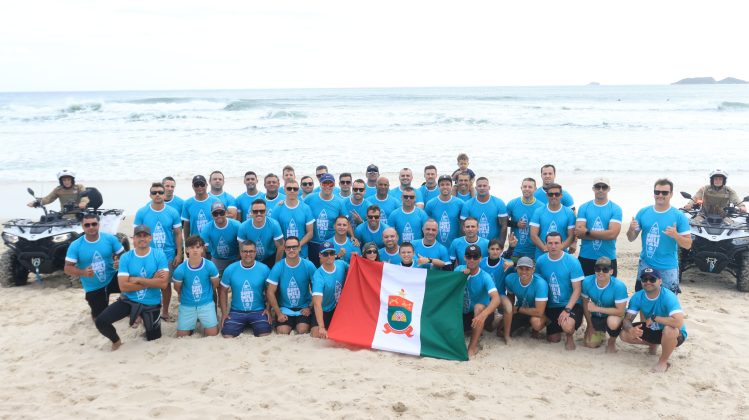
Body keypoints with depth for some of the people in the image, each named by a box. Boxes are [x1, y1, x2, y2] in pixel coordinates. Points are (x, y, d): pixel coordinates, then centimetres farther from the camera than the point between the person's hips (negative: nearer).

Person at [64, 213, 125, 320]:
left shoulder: (110, 238, -11)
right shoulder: (75, 246, -13)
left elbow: (123, 255, -3)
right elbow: (68, 268, -13)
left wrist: (119, 262, -27)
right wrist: (83, 272, -32)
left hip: (112, 278, 0)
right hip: (93, 288, 0)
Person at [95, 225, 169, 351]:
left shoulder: (159, 255, -11)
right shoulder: (125, 258, -8)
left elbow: (163, 283, -19)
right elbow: (123, 286, -16)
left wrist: (138, 280, -19)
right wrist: (151, 281, -19)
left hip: (152, 304, 0)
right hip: (129, 300, 1)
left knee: (153, 339, 13)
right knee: (101, 321, -19)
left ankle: (145, 320, 47)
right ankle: (116, 341, 13)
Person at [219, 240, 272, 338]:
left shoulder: (264, 269, -3)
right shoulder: (230, 269, 0)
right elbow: (223, 291, 9)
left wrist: (268, 309, -6)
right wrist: (224, 312, 1)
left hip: (259, 311, -1)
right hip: (236, 312, 1)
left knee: (265, 334, -23)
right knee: (227, 335, -20)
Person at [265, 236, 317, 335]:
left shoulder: (308, 266, -8)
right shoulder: (278, 267, -9)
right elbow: (270, 292, -6)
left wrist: (310, 308, -7)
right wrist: (278, 313, -8)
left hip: (303, 308, 0)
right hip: (284, 308, 0)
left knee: (302, 331, -21)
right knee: (282, 333, -18)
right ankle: (291, 324, 15)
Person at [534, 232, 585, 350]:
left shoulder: (572, 262, -15)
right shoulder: (541, 261, -5)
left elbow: (577, 289, -14)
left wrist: (567, 310, -24)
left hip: (570, 304, -4)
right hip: (551, 306, 4)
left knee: (567, 326, -32)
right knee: (553, 339, 7)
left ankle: (569, 337, 4)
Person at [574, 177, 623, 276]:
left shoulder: (615, 209, -1)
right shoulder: (584, 207, 4)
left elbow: (613, 234, -14)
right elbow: (578, 232, -8)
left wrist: (587, 232, -13)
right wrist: (604, 235, -14)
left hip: (608, 259, -1)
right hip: (585, 258, 1)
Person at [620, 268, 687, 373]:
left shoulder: (668, 296, -30)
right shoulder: (637, 297, -13)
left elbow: (678, 322, -43)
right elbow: (627, 319, -13)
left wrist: (654, 318, -32)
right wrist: (631, 330, -36)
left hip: (675, 334, -5)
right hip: (652, 330, 6)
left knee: (669, 329, -40)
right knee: (624, 334, -11)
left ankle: (663, 362, -13)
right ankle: (653, 344, 16)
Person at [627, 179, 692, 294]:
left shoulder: (679, 216, -7)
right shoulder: (643, 212, 2)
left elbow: (688, 245, -7)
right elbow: (631, 238, 6)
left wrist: (676, 235, -26)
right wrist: (631, 230, -16)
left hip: (668, 268, -3)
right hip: (645, 265, 3)